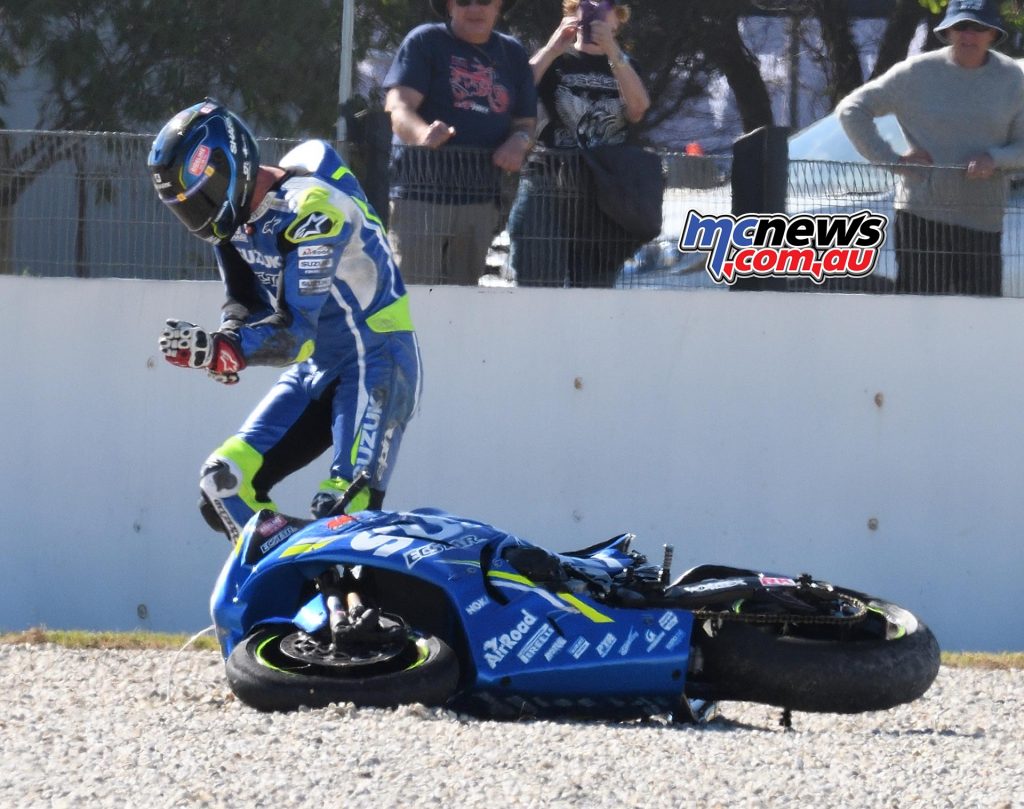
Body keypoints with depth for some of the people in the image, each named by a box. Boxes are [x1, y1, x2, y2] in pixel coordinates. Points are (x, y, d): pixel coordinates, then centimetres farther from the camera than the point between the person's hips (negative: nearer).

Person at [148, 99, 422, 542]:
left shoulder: (309, 210, -25)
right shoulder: (233, 212, 2)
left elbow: (296, 331, -29)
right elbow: (245, 305, 7)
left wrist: (219, 348, -41)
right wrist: (220, 344, -16)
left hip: (376, 364, -9)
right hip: (315, 371, 9)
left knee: (344, 513, -23)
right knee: (223, 485, 1)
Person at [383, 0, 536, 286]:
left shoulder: (512, 53, 15)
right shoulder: (425, 42, 0)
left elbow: (525, 123, 17)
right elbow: (399, 107, -11)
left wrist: (519, 142, -8)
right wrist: (424, 133, -34)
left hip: (481, 202, 5)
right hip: (421, 195, -5)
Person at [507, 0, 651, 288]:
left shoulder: (623, 66, 15)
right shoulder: (552, 61, 8)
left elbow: (637, 110, -6)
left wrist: (613, 52, -16)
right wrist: (553, 49, -15)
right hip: (548, 190, -3)